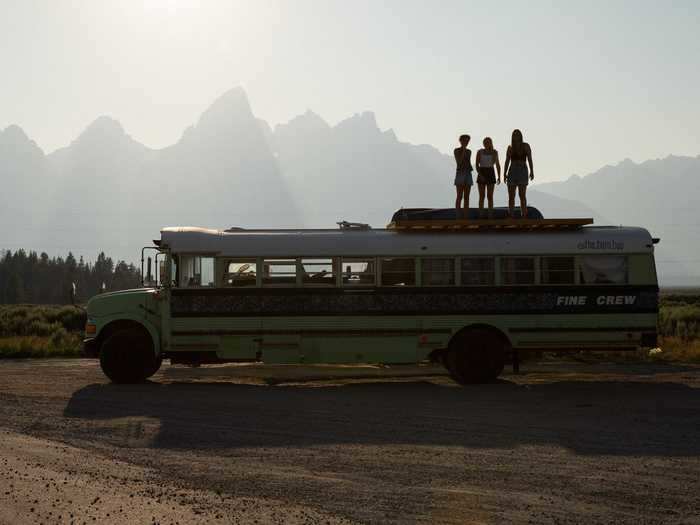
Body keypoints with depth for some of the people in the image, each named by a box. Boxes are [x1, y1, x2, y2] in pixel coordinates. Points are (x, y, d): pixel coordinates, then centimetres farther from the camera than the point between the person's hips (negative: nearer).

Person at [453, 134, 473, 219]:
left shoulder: (469, 151, 14)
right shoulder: (456, 150, -4)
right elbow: (459, 162, -16)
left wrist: (471, 168, 1)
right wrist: (463, 151, -17)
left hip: (468, 175, 6)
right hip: (460, 174, -6)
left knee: (466, 197, 2)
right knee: (459, 197, -9)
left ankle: (466, 217, 4)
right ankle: (458, 217, -6)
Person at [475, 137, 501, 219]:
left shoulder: (494, 152, 5)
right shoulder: (479, 152, 0)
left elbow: (497, 165, 5)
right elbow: (477, 164, -6)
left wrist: (499, 177, -4)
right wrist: (480, 175, -20)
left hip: (491, 174, 1)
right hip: (481, 174, -1)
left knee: (490, 196, -2)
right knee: (482, 196, -4)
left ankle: (490, 215, 2)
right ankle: (481, 216, 0)